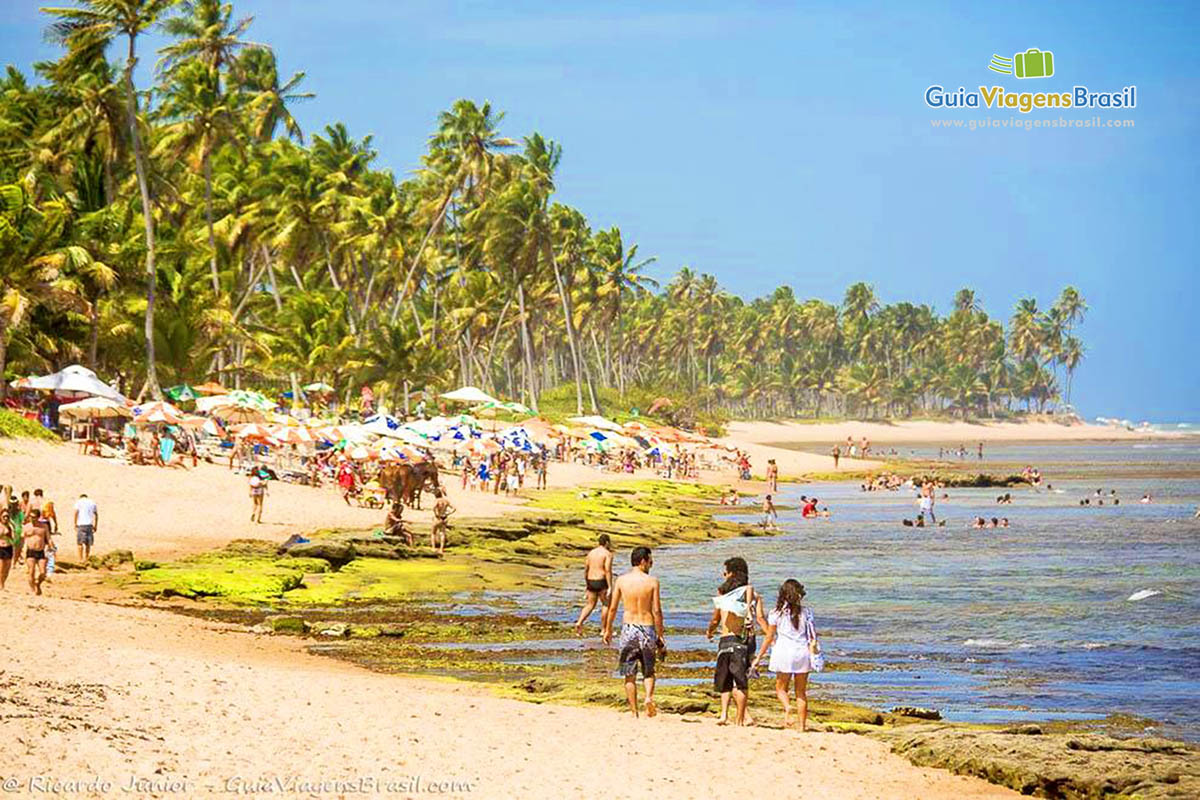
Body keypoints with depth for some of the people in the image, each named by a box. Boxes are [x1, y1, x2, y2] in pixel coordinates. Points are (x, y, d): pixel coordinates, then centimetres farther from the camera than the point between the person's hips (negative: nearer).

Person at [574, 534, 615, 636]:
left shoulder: (591, 552, 11)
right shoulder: (607, 554, -9)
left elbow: (586, 570, 13)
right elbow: (608, 571, -17)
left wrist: (586, 585, 22)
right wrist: (610, 587, -17)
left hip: (591, 582, 6)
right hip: (601, 582, -6)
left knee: (590, 605, 11)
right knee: (606, 605, 9)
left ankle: (579, 622, -11)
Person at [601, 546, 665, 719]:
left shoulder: (621, 580, 0)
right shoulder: (652, 582, -5)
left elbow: (612, 608, 3)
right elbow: (657, 611, -5)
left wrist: (608, 630, 16)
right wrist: (660, 636, 2)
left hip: (628, 627, 1)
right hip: (647, 627, -1)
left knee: (630, 675, 9)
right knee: (648, 671, 15)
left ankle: (634, 713, 9)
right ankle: (649, 696, -13)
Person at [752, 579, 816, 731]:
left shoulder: (777, 613, 0)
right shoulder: (806, 612, 4)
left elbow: (769, 637, 3)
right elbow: (812, 635, 3)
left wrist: (759, 657, 11)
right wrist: (813, 652, 14)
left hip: (784, 651, -2)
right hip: (802, 652, 2)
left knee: (781, 688, 11)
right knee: (801, 691, 9)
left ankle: (787, 708, -20)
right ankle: (802, 725, 4)